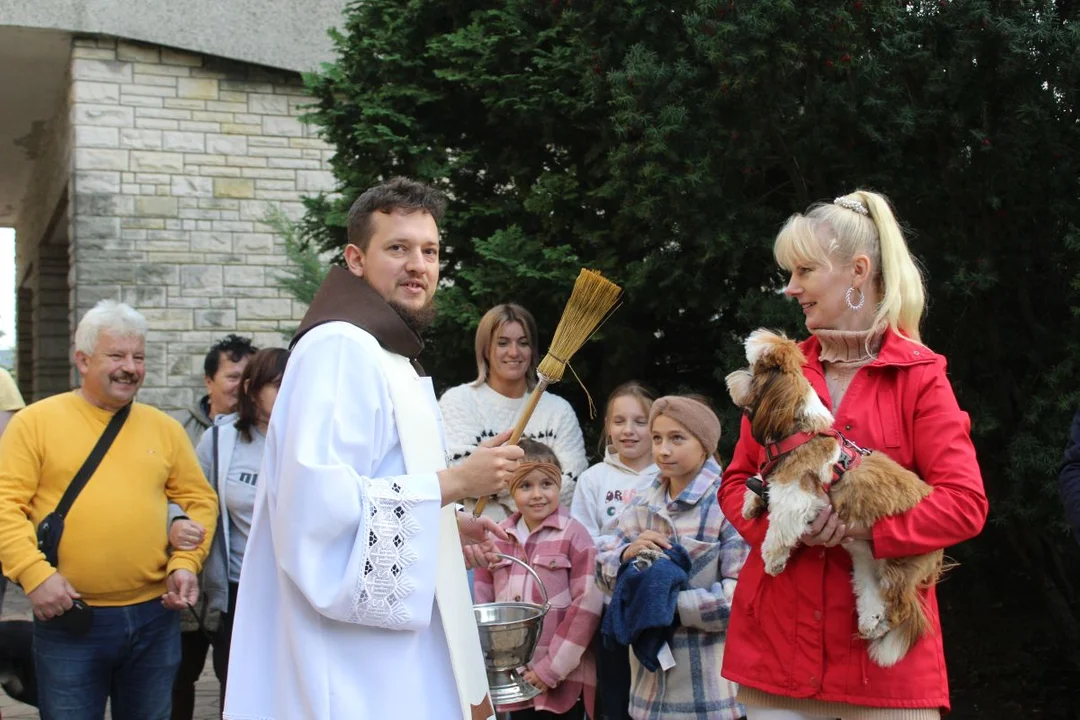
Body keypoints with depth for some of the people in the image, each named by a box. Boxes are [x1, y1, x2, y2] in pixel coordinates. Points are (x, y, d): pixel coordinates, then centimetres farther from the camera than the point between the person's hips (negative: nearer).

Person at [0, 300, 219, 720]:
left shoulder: (164, 428, 9)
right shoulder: (36, 422, -1)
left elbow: (199, 501, 12)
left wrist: (186, 563, -3)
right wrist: (34, 573, -17)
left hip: (155, 615, 3)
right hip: (68, 618, -3)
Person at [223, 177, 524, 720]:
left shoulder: (387, 356, 17)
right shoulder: (340, 348, -15)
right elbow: (318, 499, -28)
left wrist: (447, 525, 12)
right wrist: (453, 482, -20)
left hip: (391, 642, 10)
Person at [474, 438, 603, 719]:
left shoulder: (574, 535, -5)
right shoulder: (496, 538, 8)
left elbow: (587, 605, -11)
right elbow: (482, 604, 12)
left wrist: (551, 669, -13)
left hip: (563, 680, -4)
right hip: (513, 680, 4)